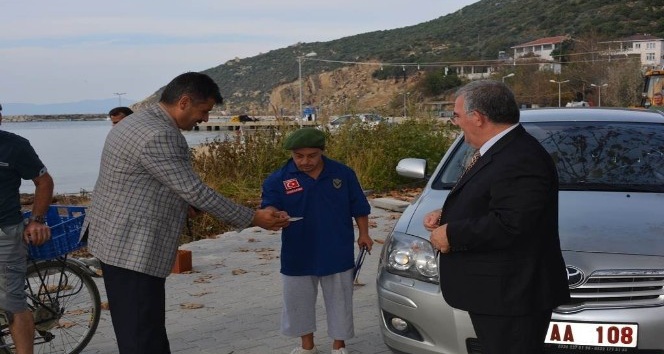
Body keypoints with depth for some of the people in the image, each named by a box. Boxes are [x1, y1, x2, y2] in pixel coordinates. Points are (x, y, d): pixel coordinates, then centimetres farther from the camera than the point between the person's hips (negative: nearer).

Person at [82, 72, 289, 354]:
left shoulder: (139, 122, 12)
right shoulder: (158, 136, -22)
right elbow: (195, 192, -21)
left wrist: (184, 203, 11)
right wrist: (252, 218, -13)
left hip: (120, 241, 11)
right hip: (133, 249, -11)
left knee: (148, 329, 18)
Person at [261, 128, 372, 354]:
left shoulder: (343, 173, -2)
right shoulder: (278, 179, -8)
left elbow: (359, 207, 8)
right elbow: (268, 208, -17)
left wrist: (363, 234, 4)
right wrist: (275, 216, -39)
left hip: (337, 255, 0)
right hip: (298, 257, 0)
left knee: (339, 302, 11)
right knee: (299, 303, 14)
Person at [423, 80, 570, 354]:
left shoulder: (521, 159, -22)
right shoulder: (500, 151, 14)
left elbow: (509, 225, -29)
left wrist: (451, 234, -18)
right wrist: (445, 217, 5)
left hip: (510, 297, -11)